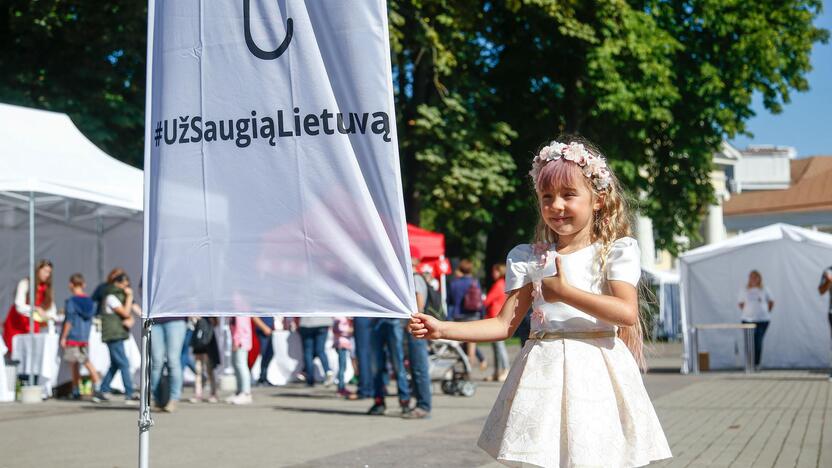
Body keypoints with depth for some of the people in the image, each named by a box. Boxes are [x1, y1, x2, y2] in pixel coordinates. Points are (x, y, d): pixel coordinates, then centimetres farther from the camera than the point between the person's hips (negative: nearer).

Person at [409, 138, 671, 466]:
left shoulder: (616, 251, 1)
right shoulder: (528, 258, 9)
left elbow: (627, 312, -13)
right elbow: (505, 324, 6)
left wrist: (565, 292, -12)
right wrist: (442, 329, -3)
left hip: (597, 373, -2)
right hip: (544, 374, 2)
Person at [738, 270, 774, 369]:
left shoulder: (764, 290, 3)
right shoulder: (744, 290, 4)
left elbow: (771, 302, 16)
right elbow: (740, 303, 15)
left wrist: (767, 312, 10)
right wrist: (746, 312, 8)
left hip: (762, 320, -1)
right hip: (747, 320, 1)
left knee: (758, 343, -6)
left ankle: (757, 364, 0)